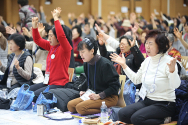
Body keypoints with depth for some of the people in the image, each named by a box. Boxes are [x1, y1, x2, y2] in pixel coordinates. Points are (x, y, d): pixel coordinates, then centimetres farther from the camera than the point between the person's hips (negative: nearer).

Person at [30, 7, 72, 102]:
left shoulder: (65, 48, -11)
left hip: (59, 84, -9)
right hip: (48, 82, 9)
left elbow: (61, 36, -30)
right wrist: (34, 26, 9)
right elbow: (38, 40, 22)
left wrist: (56, 18, -27)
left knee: (35, 94, -24)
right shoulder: (51, 47, 12)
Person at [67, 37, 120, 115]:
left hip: (109, 98, -9)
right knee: (70, 105, -8)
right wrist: (87, 92, 5)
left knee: (80, 107, -26)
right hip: (94, 95, 9)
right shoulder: (86, 64, 8)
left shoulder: (105, 64, -17)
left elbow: (115, 86, -16)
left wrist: (99, 95, -20)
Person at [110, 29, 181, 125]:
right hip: (147, 101, 8)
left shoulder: (167, 62, -15)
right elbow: (136, 79, 18)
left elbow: (175, 85, -26)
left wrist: (172, 70, -44)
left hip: (164, 104, -8)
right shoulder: (147, 61, 8)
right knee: (122, 114, -9)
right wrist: (124, 65, 15)